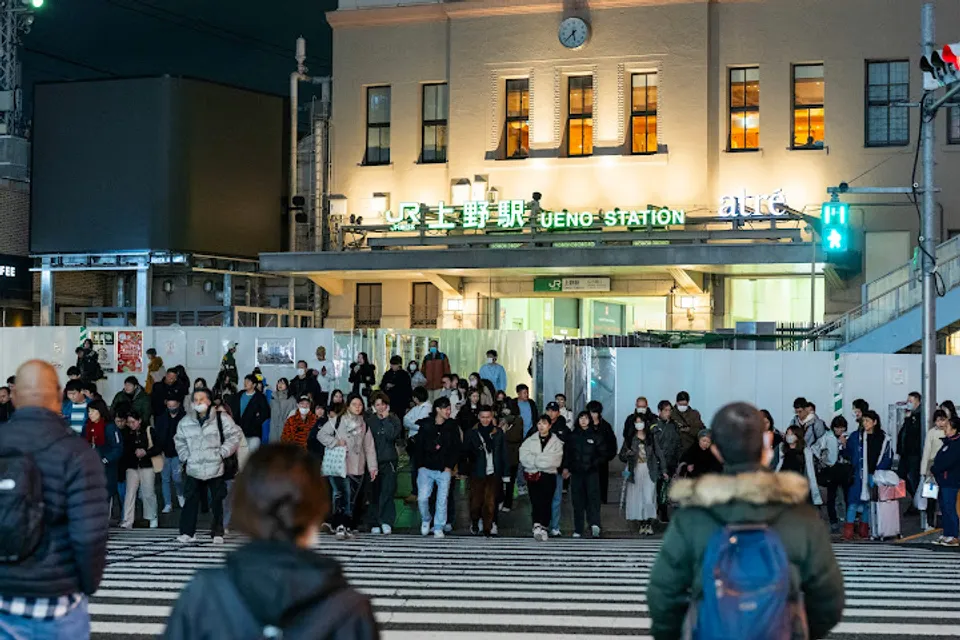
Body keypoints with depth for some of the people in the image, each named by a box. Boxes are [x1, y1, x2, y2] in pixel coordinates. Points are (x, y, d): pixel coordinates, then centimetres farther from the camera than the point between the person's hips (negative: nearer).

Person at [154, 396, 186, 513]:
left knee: (176, 477, -10)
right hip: (164, 453, 3)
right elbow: (157, 435, 3)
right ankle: (168, 504, 15)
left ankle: (180, 494, 22)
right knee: (165, 479, 6)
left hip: (177, 453, -3)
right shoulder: (161, 418, 4)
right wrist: (159, 450, -5)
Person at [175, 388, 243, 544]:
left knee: (217, 501, 4)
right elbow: (180, 440, 20)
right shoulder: (186, 421, 6)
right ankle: (187, 532, 7)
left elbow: (235, 435, -3)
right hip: (194, 469, 2)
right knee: (191, 500, 0)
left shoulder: (221, 418, -4)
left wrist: (222, 453, -8)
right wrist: (185, 458, 8)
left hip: (216, 468, -2)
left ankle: (217, 533, 13)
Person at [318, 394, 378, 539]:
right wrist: (336, 442, -10)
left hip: (357, 468, 4)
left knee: (351, 499, 8)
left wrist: (372, 467, 7)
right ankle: (339, 526, -24)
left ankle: (347, 527, 17)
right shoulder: (337, 421, 3)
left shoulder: (364, 425, 13)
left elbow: (369, 447, 12)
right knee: (340, 494, -18)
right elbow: (322, 434, 3)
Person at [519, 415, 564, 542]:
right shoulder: (530, 440, 12)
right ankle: (537, 526, -18)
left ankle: (543, 527, -2)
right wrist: (542, 461, -11)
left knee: (546, 502, -5)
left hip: (549, 475, -1)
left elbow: (555, 461, -7)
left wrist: (535, 460, -7)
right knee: (536, 501, -11)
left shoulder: (556, 442, 7)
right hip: (532, 475, 1)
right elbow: (523, 457, -2)